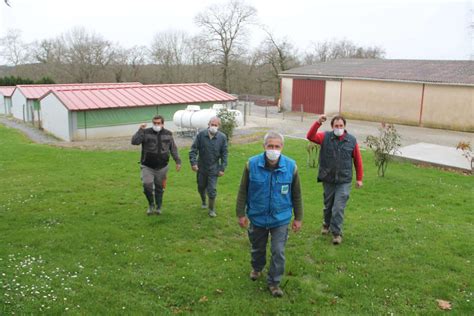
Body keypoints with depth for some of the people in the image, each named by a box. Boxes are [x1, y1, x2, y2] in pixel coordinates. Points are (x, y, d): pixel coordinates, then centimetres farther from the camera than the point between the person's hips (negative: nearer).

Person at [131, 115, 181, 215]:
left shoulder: (168, 134, 3)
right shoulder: (146, 132, -5)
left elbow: (173, 148, 9)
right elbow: (134, 141, -16)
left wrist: (178, 161, 5)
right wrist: (140, 130, -23)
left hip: (161, 167, 2)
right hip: (147, 167, -2)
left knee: (159, 188, 11)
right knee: (147, 186, -13)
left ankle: (158, 207, 29)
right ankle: (151, 204, 14)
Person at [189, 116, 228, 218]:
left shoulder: (222, 137, -11)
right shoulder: (201, 135, -11)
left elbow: (224, 154, -5)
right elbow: (193, 149, -7)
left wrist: (222, 168, -7)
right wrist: (193, 163, -17)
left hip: (213, 168, -2)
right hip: (201, 167, 2)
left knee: (212, 190, -1)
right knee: (201, 187, 20)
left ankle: (212, 209, 19)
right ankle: (203, 201, 49)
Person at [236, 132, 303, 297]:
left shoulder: (291, 166, -14)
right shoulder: (252, 164, -16)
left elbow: (296, 195, -1)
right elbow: (243, 191, -5)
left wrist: (298, 218, 4)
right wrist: (241, 213, -1)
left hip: (281, 219, -1)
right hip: (257, 217, 1)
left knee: (278, 252, 2)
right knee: (258, 248, 21)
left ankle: (274, 282, 24)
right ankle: (257, 268, 51)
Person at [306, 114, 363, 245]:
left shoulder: (352, 140, -2)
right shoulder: (325, 137, -3)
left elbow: (358, 160, 3)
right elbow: (310, 136, -19)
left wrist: (359, 178, 5)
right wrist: (318, 123, -32)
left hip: (344, 181, -1)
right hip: (327, 179, 1)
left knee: (339, 208, -4)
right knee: (328, 205, 18)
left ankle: (337, 233, 7)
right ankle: (326, 224, 41)